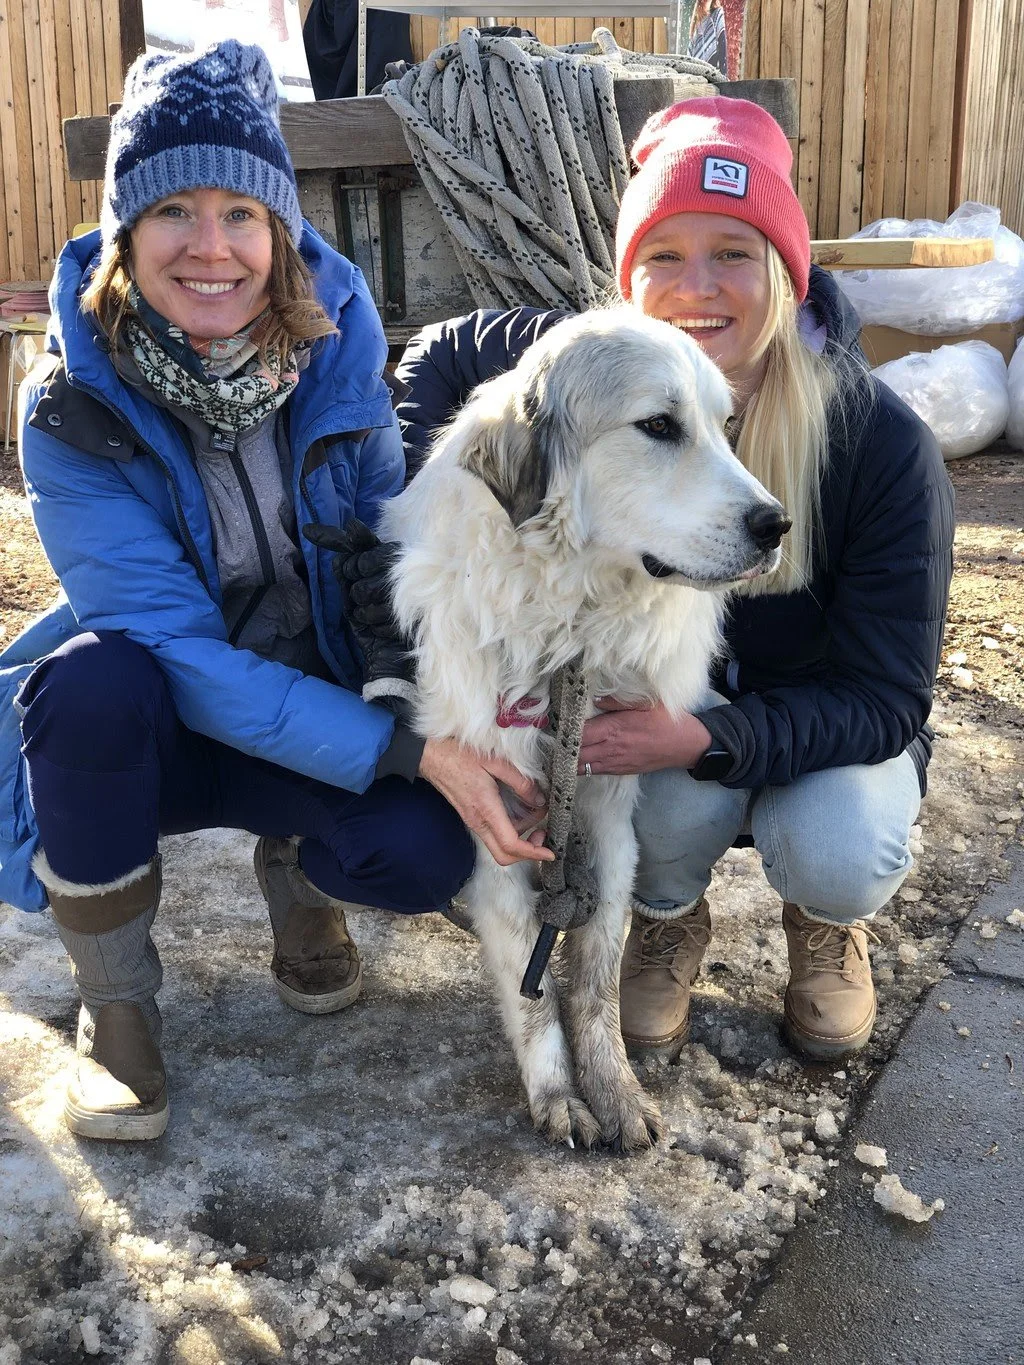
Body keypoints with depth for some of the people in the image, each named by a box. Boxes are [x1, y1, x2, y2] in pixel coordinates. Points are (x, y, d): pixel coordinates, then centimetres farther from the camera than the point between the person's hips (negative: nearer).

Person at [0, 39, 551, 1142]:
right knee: (94, 674, -35)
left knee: (425, 850, -28)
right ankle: (113, 1000, -9)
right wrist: (408, 749, -35)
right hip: (144, 729, -1)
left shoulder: (338, 358, -12)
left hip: (322, 714, 2)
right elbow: (178, 653, -26)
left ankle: (297, 871, 11)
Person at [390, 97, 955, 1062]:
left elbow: (885, 696, -23)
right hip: (662, 693, 1)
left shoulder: (884, 444, -25)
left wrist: (709, 738, -40)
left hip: (829, 721, -1)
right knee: (683, 798, -33)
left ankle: (827, 921, 8)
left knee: (839, 859, -32)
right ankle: (668, 919, 5)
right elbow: (440, 354, 1)